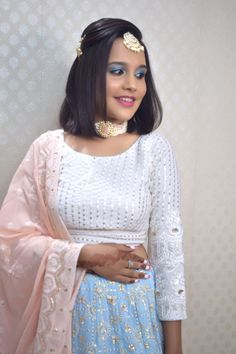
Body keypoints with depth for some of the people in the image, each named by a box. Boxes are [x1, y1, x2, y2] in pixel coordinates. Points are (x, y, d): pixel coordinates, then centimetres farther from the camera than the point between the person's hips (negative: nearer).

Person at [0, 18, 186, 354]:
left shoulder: (154, 148, -6)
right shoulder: (49, 148, -5)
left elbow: (169, 247, -5)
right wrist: (85, 256, -16)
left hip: (133, 310, 0)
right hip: (63, 311, 1)